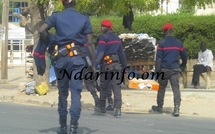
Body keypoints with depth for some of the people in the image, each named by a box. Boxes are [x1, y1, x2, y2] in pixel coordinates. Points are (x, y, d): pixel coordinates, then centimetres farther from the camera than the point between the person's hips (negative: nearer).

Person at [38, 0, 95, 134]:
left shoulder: (56, 16, 7)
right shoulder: (84, 18, 7)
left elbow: (42, 30, -10)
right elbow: (90, 43, 1)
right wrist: (93, 65, 4)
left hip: (61, 57, 1)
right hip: (77, 58, -1)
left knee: (62, 92, 11)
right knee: (76, 92, -4)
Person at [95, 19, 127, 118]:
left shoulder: (103, 37, -6)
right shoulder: (117, 38, 15)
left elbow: (100, 53, -16)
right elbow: (121, 54, 17)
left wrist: (95, 64, -22)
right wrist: (124, 66, 23)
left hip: (106, 65, -5)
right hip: (116, 65, 5)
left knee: (104, 87, 7)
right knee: (116, 87, -1)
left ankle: (102, 109, 18)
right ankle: (117, 110, -11)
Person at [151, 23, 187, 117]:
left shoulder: (161, 43, -7)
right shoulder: (178, 42, 3)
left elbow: (158, 59, -10)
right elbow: (184, 55, 14)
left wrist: (157, 71, -7)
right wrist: (183, 64, 34)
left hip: (164, 69, -2)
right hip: (175, 69, 2)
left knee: (161, 88, 13)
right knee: (176, 88, -2)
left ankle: (159, 107, 26)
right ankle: (176, 108, -15)